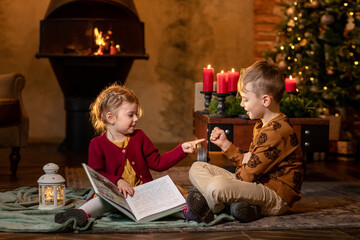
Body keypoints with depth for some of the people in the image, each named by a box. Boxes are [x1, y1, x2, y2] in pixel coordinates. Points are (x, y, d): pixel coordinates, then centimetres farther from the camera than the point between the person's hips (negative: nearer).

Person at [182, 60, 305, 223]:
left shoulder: (275, 132, -21)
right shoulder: (261, 126, 15)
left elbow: (248, 174, -22)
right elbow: (248, 162, 19)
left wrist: (243, 165, 0)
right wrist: (225, 144, 17)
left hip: (275, 197, -12)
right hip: (257, 185, 12)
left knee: (217, 185, -39)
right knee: (197, 169, 8)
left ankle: (207, 210, -4)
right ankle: (236, 205, -16)